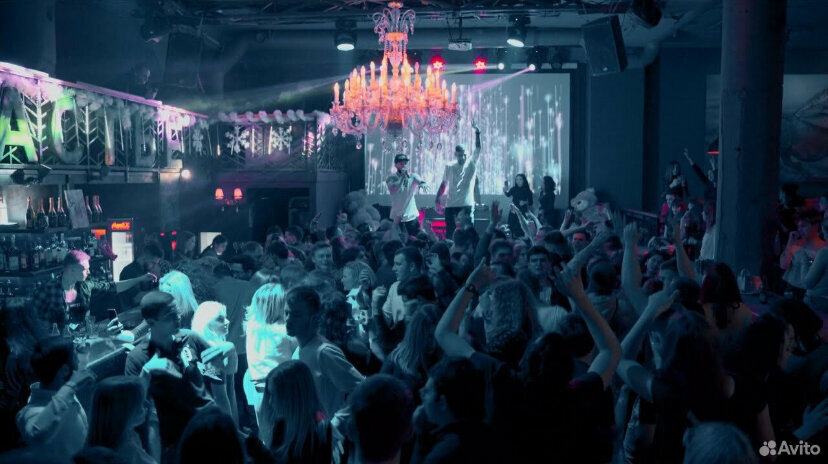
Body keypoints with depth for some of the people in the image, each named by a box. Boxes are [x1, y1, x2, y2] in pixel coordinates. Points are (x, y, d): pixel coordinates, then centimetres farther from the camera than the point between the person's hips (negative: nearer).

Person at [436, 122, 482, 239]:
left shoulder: (471, 163, 2)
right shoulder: (450, 166, 6)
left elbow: (477, 149, -10)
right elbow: (444, 184, 13)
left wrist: (477, 133, -24)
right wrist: (438, 199, 9)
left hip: (467, 205, -1)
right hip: (451, 205, 1)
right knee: (449, 233, 4)